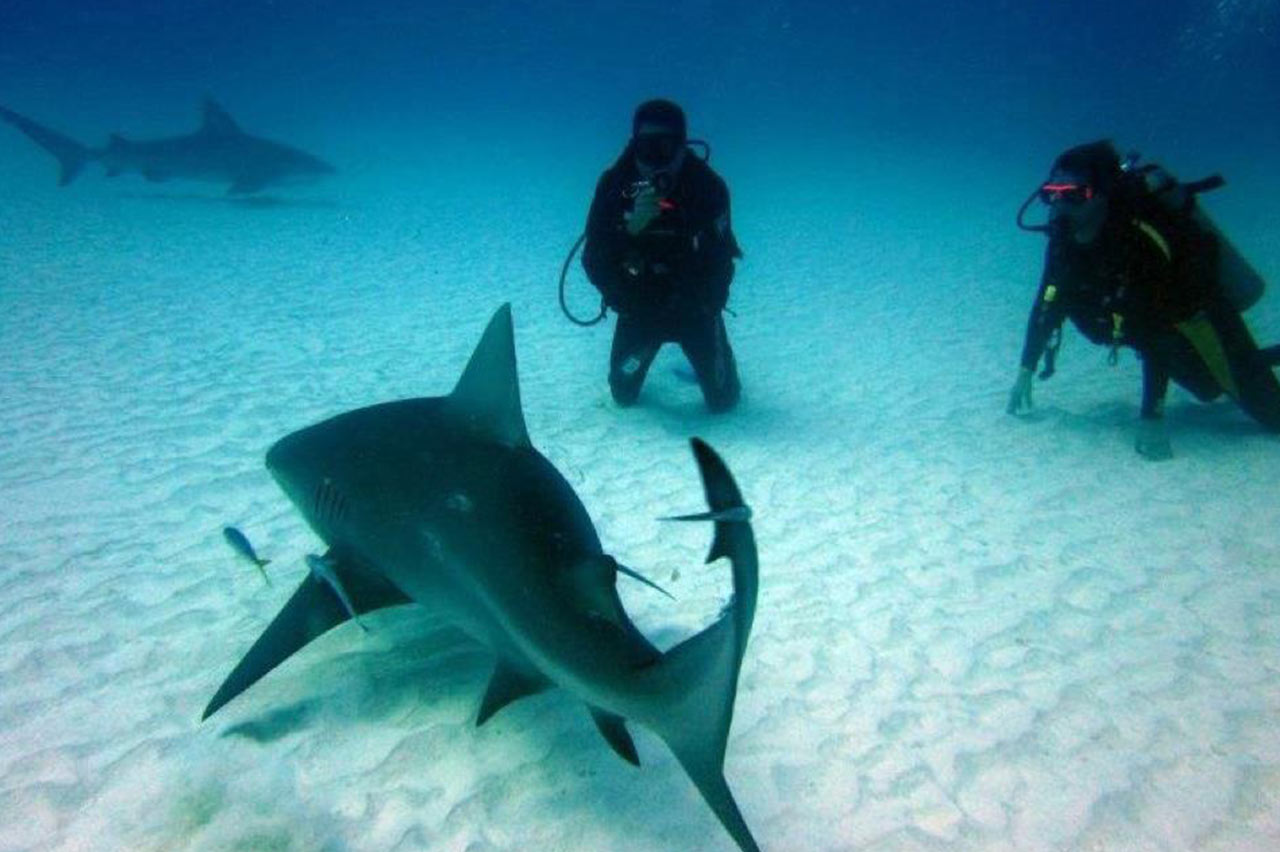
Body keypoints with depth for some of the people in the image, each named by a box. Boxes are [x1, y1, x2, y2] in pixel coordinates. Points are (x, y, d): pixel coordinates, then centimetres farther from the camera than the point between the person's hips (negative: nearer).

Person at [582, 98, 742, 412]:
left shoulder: (708, 186, -21)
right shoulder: (615, 184, -19)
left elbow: (719, 265, -19)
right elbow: (593, 263, -24)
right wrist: (630, 228, -38)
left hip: (694, 306, -1)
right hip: (638, 307, 1)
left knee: (723, 399, 4)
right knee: (624, 394, 9)